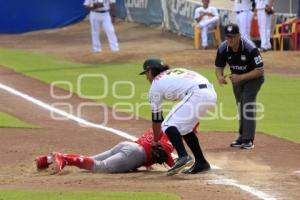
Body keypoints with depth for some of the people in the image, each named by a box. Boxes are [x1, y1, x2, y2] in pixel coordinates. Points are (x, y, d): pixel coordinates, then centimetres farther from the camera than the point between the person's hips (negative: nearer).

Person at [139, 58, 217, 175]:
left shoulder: (156, 84, 13)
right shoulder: (175, 72, 33)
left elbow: (156, 118, 17)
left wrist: (155, 141, 27)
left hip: (197, 95, -8)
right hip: (211, 93, 8)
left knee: (168, 125, -5)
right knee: (184, 127, 22)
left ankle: (183, 157, -25)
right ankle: (201, 162, 20)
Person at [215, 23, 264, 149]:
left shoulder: (250, 49, -33)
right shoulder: (223, 49, -18)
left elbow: (259, 71, -29)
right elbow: (219, 67, -5)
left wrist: (241, 77, -38)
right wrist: (220, 77, -29)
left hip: (253, 78, -6)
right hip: (237, 78, 6)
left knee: (248, 104, -19)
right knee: (240, 107, 12)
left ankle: (248, 140, -20)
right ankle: (242, 138, 23)